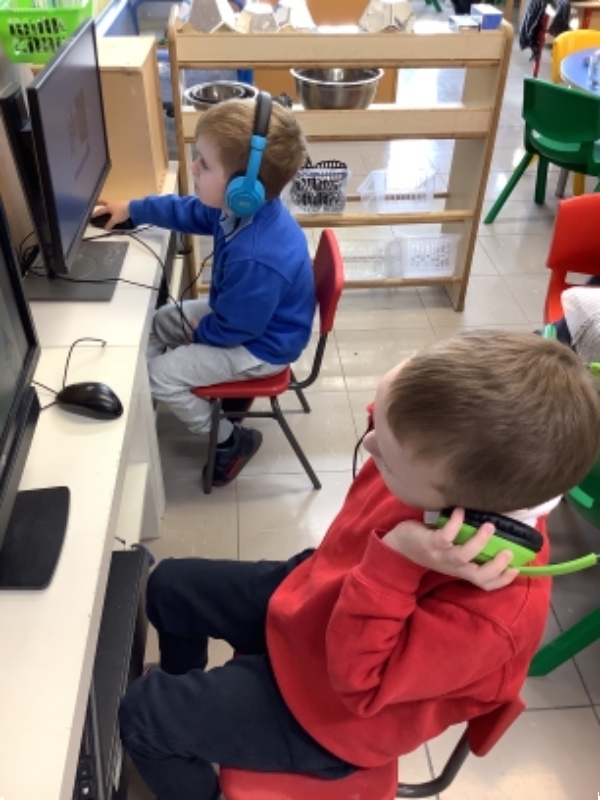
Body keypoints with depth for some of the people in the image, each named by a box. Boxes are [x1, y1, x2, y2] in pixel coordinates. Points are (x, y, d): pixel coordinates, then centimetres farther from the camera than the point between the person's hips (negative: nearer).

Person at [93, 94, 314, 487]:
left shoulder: (258, 258, -41)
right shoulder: (243, 208, -13)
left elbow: (233, 329, -27)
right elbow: (187, 211, 8)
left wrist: (198, 333, -7)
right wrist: (131, 209, 16)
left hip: (261, 345, -9)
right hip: (242, 313, 9)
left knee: (160, 376, -7)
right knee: (161, 321, 20)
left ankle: (232, 439, 11)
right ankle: (226, 387, 31)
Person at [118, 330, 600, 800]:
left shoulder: (489, 610, -42)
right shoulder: (464, 460, -26)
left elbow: (359, 680, -31)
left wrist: (394, 564, -44)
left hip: (331, 700, -6)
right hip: (307, 598, 7)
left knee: (141, 715, -5)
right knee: (170, 585, 22)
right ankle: (188, 700, 54)